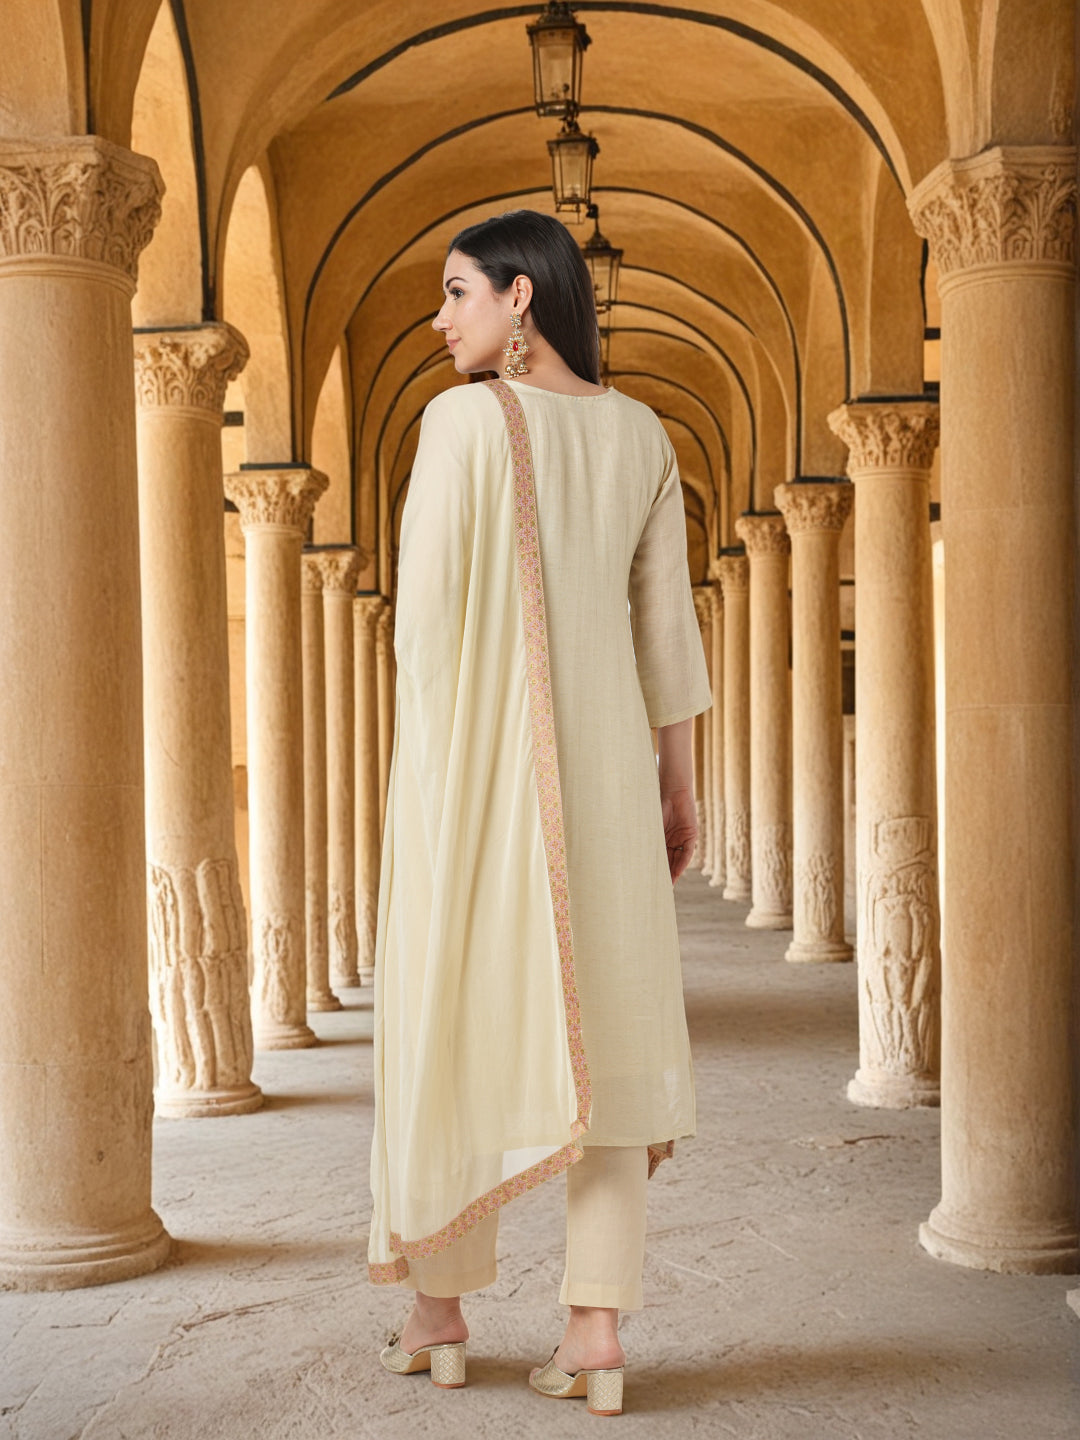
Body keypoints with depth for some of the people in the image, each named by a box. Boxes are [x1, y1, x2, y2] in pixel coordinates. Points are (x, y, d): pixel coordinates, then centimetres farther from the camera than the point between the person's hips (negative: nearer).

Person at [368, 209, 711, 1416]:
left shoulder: (462, 420, -7)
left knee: (452, 1014, 8)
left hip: (470, 749, -4)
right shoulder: (640, 433, 8)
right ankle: (598, 1328, -1)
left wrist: (432, 761, 4)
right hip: (601, 755, 4)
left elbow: (424, 610, -10)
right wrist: (676, 781, 13)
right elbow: (664, 619, 8)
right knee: (594, 1024, 4)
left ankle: (439, 1310, 18)